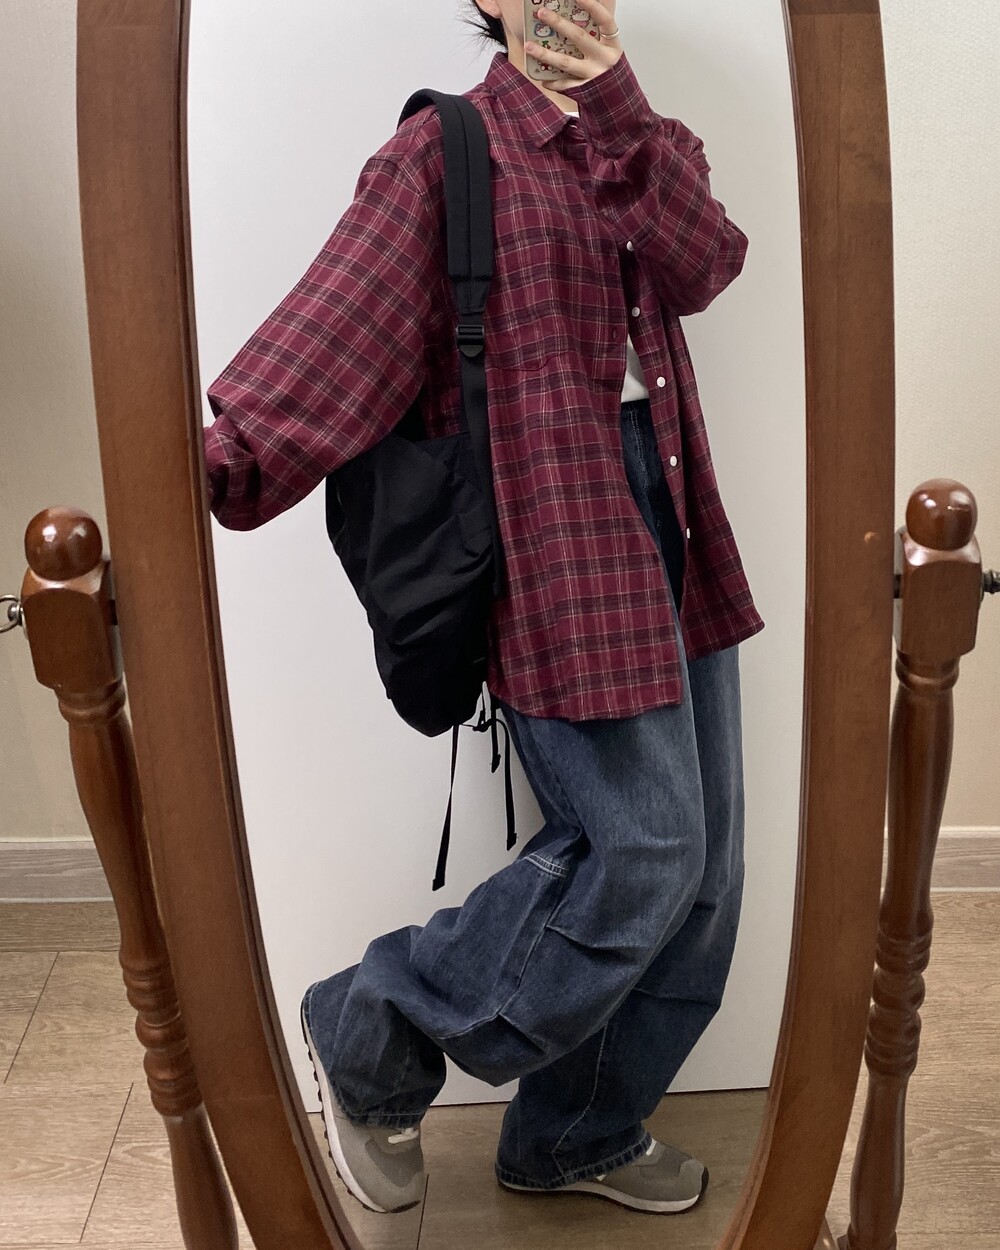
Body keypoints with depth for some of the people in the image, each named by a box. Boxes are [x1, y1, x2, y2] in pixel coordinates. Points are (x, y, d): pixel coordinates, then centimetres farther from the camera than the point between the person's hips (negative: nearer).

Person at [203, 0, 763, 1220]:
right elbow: (339, 321, -15)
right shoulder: (445, 152, 0)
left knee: (701, 862, 9)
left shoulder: (643, 145, 19)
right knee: (641, 847, -11)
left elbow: (701, 268, -2)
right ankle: (369, 1039, 10)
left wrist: (613, 109, -11)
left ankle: (578, 1134, 28)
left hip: (665, 523, 7)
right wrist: (215, 460, -29)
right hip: (552, 537, -7)